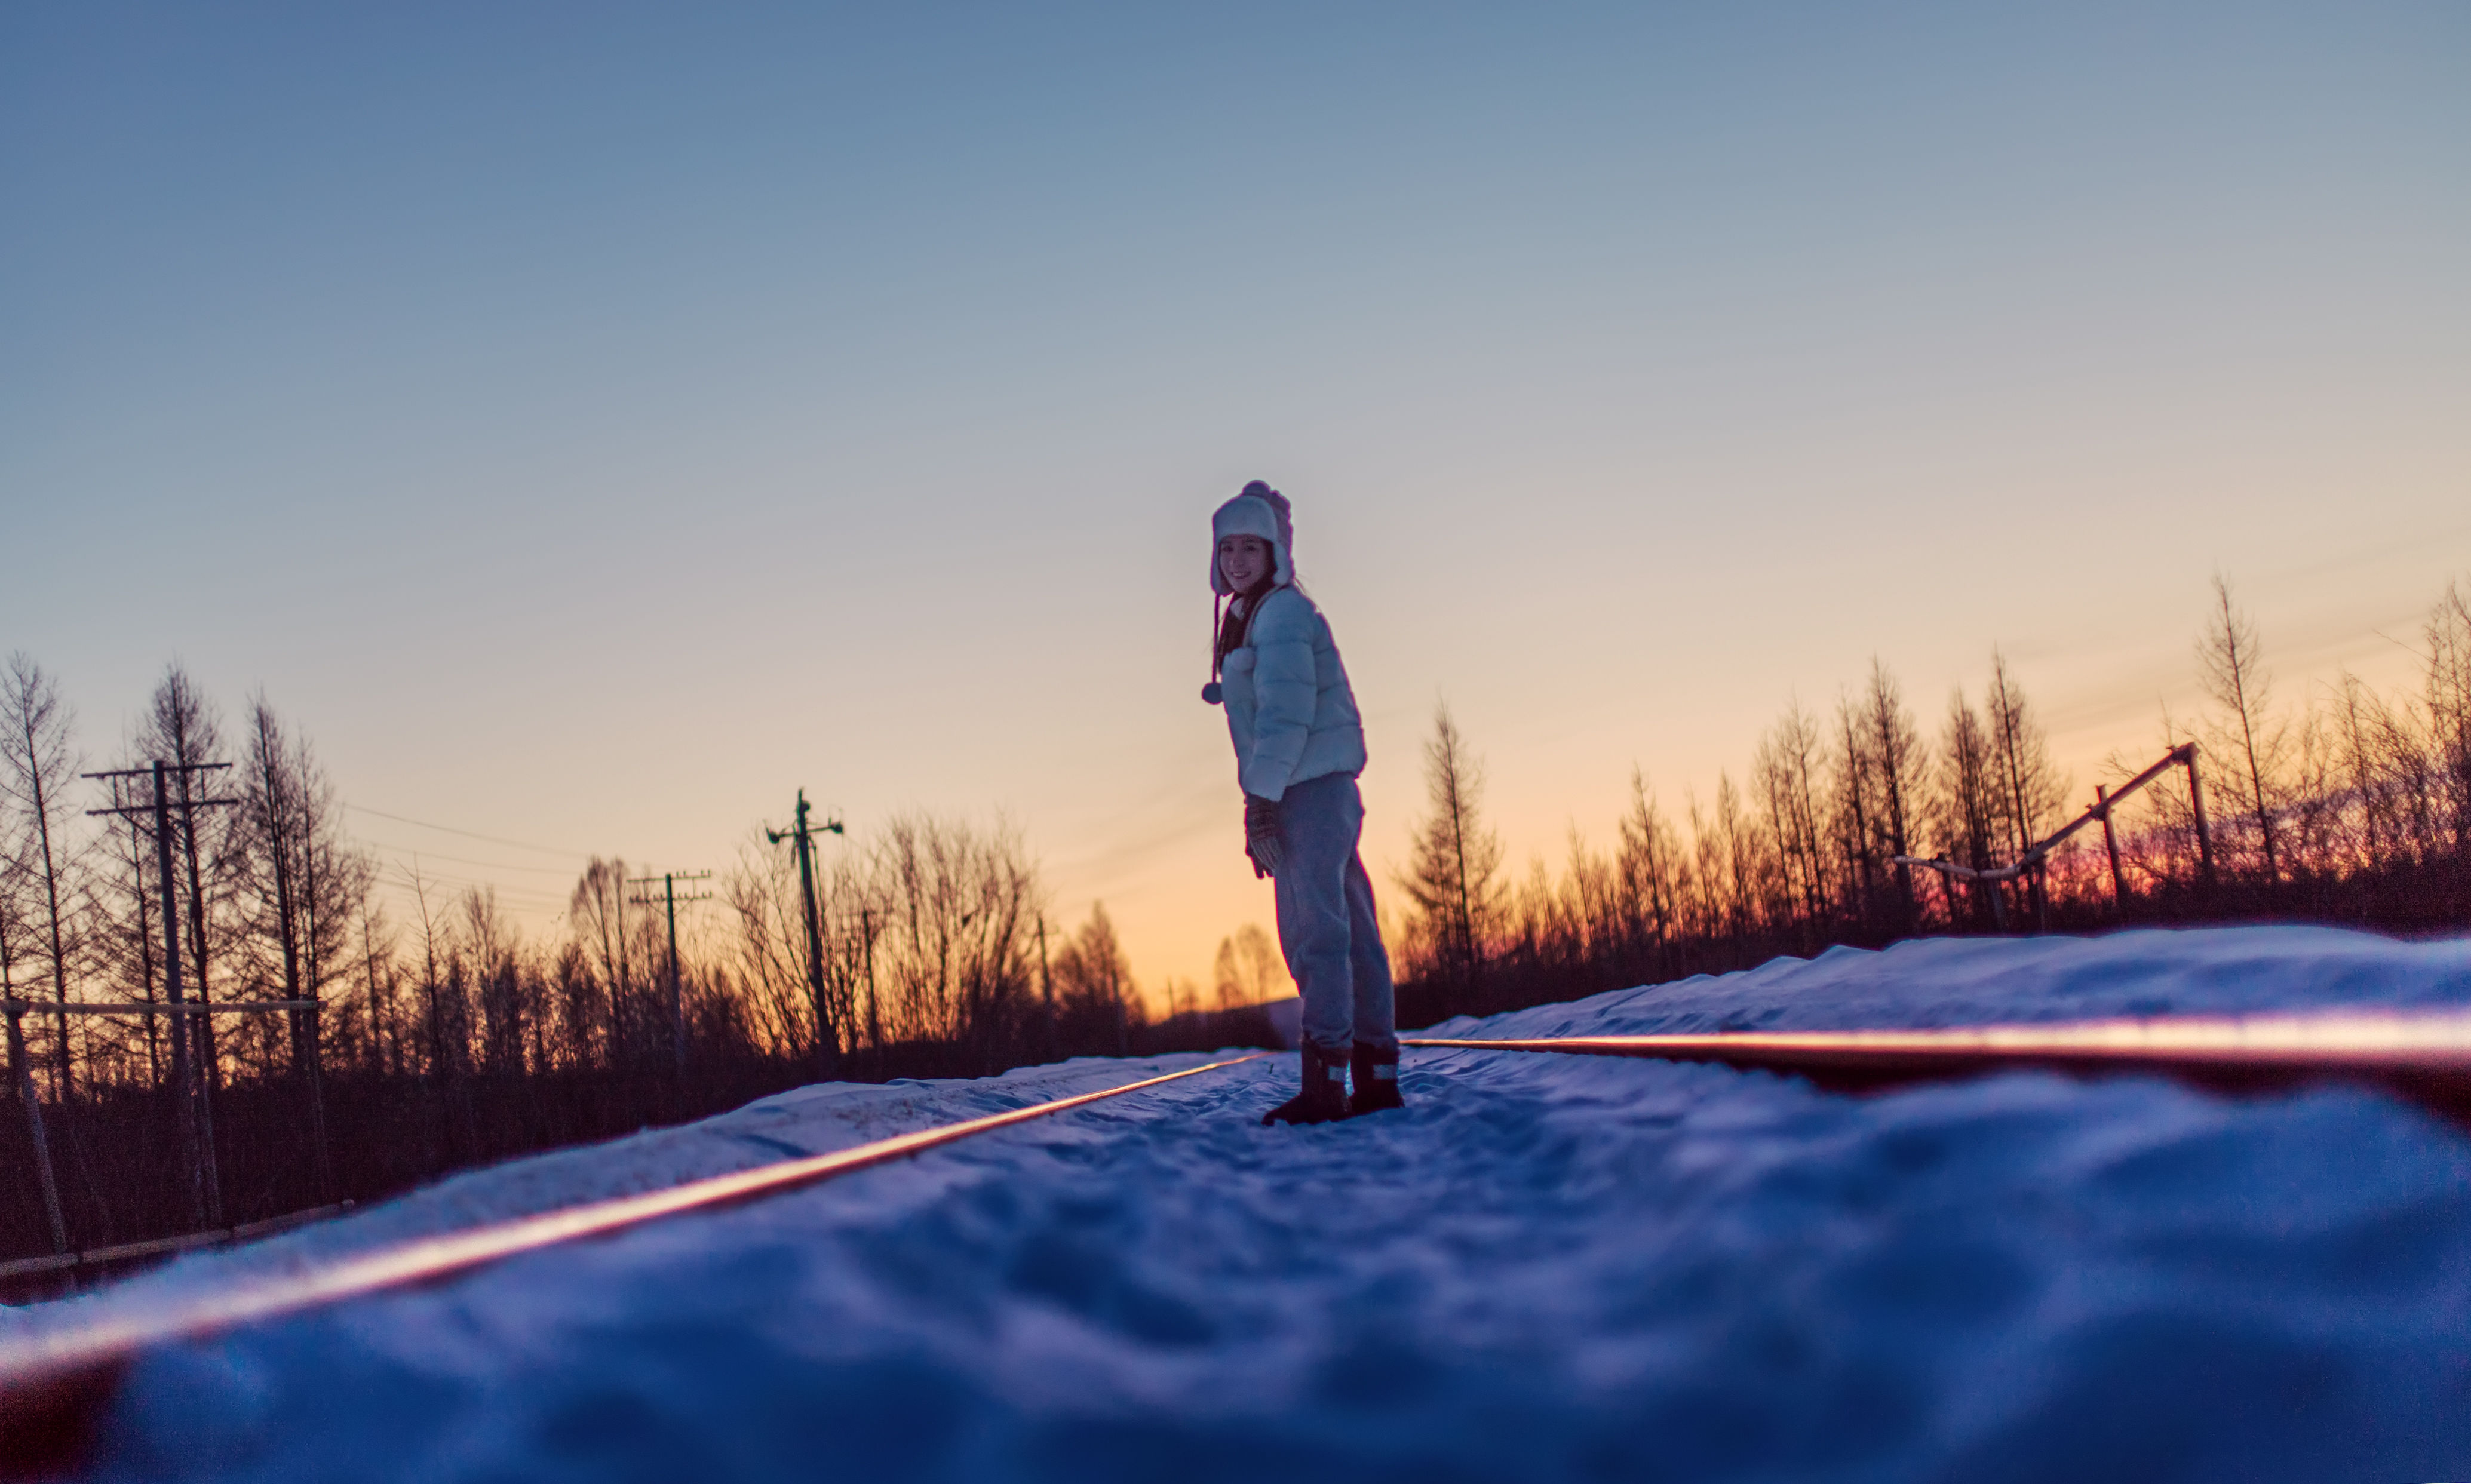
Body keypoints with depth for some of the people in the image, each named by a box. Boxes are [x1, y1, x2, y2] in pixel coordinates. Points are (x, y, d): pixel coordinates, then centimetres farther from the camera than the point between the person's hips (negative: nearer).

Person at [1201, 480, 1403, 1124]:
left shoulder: (1282, 612, -9)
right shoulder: (1249, 618, 21)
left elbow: (1288, 711, -19)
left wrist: (1261, 798, -22)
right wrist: (1261, 805, 17)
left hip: (1313, 783, -10)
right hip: (1302, 792, 10)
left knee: (1317, 930, -15)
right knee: (1347, 930, 11)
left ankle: (1325, 1082, -20)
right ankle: (1377, 1076, 15)